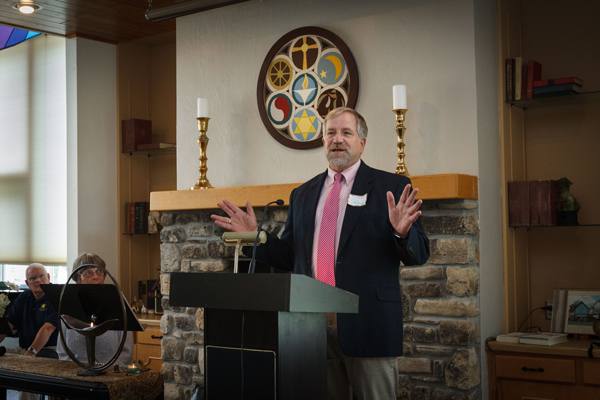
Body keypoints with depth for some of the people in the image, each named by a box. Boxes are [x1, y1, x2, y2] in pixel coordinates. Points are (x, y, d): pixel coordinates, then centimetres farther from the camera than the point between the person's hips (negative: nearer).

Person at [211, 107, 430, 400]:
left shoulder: (392, 188, 1)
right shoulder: (302, 194, 14)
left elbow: (418, 254, -3)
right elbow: (288, 256, 16)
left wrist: (402, 233, -23)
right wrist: (255, 236, 3)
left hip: (368, 324, -3)